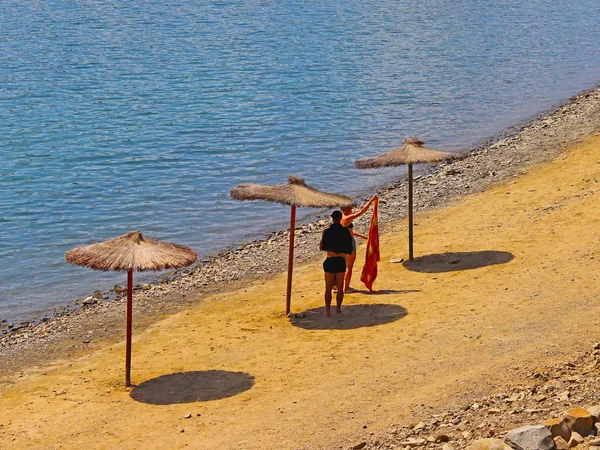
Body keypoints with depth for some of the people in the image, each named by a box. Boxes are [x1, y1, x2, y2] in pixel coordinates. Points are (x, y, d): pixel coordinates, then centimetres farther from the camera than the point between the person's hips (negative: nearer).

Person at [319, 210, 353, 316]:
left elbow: (321, 248, -1)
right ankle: (338, 309, 16)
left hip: (330, 261, -1)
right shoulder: (346, 232, -2)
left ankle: (328, 310, 3)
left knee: (328, 288, 7)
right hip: (341, 261, 1)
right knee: (340, 288, 13)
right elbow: (349, 250, 3)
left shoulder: (327, 231, -6)